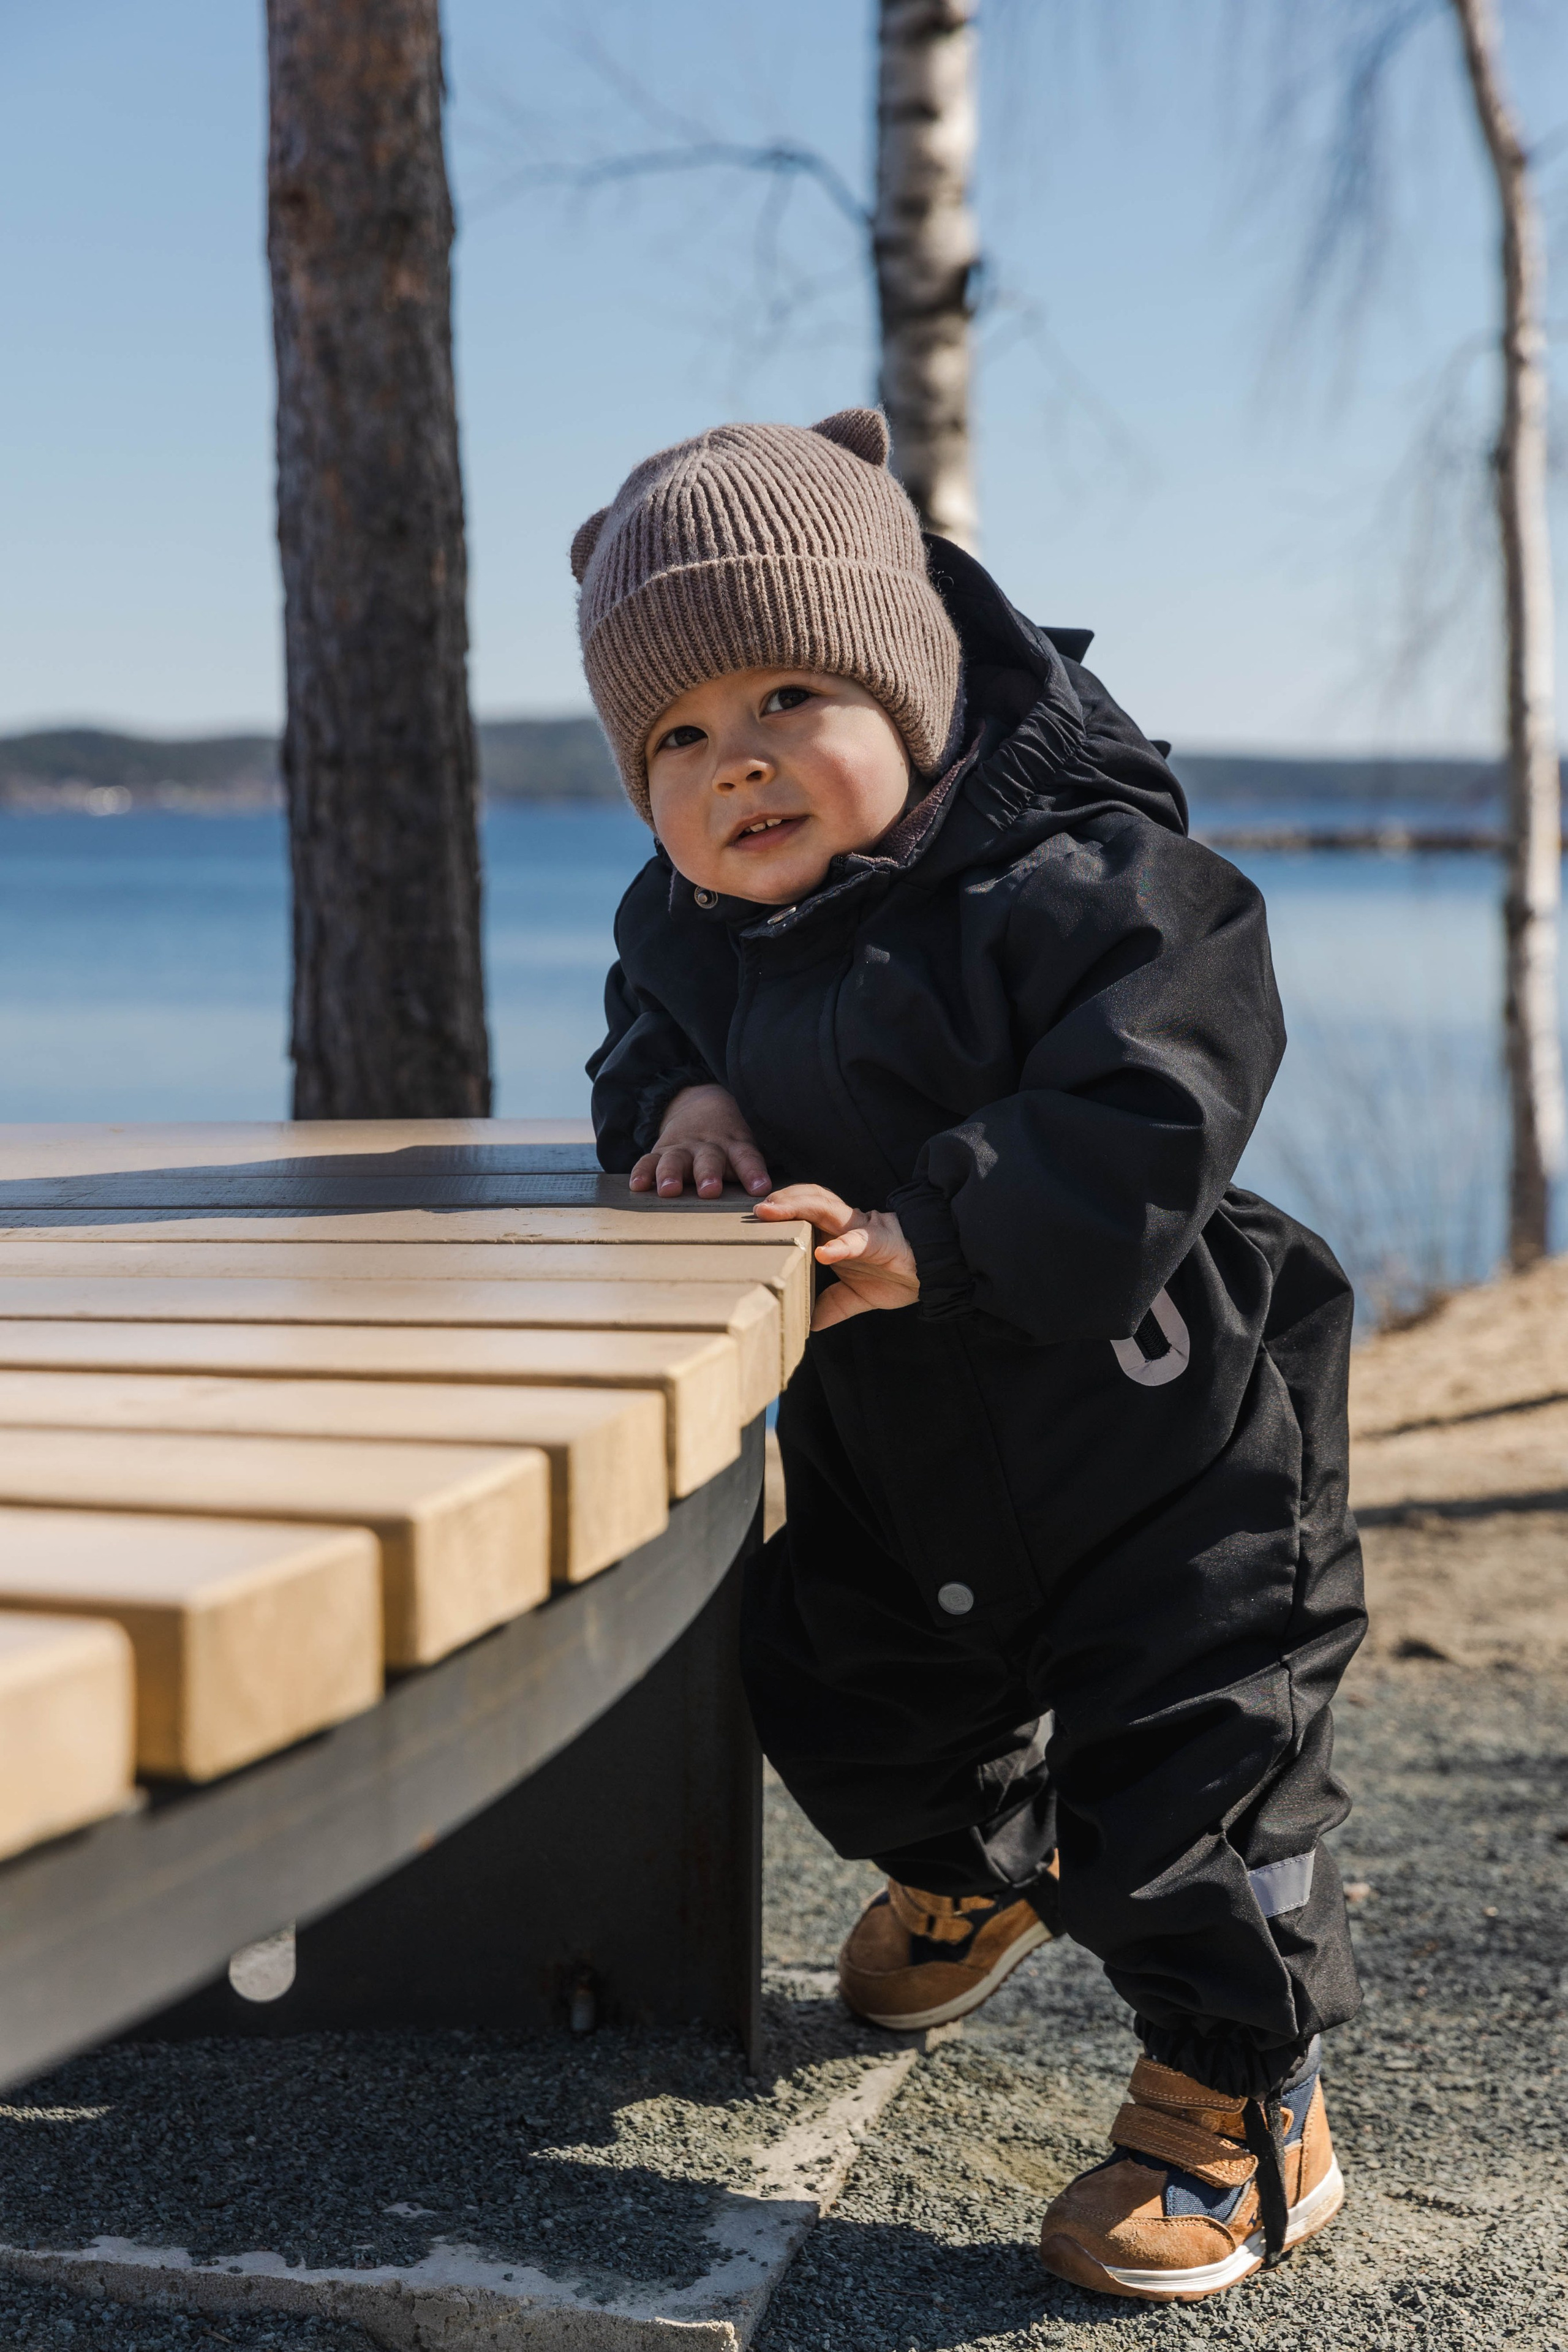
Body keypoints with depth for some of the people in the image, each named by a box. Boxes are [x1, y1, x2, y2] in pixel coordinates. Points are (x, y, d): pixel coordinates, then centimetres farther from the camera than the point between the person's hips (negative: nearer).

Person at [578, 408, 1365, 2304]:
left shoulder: (1078, 882, -26)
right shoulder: (688, 921, -2)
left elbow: (1141, 1122, -33)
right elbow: (648, 1035, 15)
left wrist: (924, 1238, -40)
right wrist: (685, 1097, -9)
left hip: (1152, 1439, -7)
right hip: (886, 1445, 8)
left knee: (1177, 1763, -5)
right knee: (853, 1701, 24)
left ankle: (1244, 2100, 16)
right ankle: (978, 1863, 58)